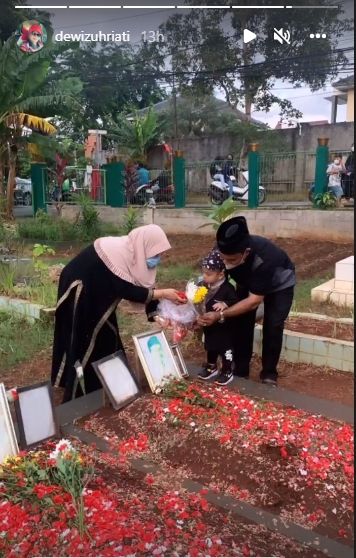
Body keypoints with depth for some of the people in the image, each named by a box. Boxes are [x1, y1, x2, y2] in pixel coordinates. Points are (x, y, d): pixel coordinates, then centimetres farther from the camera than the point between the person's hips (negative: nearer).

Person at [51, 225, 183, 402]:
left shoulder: (134, 252, -7)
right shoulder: (117, 252, -32)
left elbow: (144, 283, -3)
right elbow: (128, 290, -31)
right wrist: (163, 293, -26)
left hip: (97, 296, 9)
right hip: (79, 294, -9)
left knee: (106, 341, 13)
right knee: (83, 346, -2)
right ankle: (74, 399, 12)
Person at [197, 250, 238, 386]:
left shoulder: (227, 288, -23)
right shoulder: (205, 286, -3)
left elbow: (235, 302, -25)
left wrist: (224, 304, -40)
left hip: (223, 328, -7)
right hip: (209, 326, 7)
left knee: (225, 349, 9)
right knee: (210, 348, 23)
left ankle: (227, 372, 25)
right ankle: (211, 367, 42)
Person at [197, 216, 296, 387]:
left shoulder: (264, 259, -46)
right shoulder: (224, 252, -33)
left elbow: (254, 300, -39)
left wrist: (221, 315, -46)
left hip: (279, 284, -4)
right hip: (248, 281, 4)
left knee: (272, 326, -13)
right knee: (241, 322, -6)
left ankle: (269, 373, 5)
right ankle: (240, 370, 8)